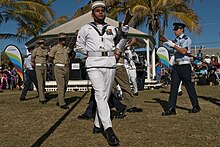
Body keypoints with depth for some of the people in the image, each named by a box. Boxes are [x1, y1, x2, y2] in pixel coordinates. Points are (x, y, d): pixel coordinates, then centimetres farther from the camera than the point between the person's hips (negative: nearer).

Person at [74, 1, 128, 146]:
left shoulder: (112, 29, 16)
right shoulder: (85, 29, 8)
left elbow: (119, 46, 23)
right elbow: (79, 47, 15)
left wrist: (124, 35, 7)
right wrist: (92, 52, 4)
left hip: (110, 65, 4)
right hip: (94, 65, -4)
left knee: (105, 96, 5)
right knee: (100, 95, -16)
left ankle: (98, 124, 19)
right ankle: (108, 130, -21)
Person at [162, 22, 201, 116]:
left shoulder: (187, 39, -7)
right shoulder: (176, 40, 17)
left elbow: (183, 51, -20)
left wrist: (173, 45, -22)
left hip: (184, 66, -7)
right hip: (176, 66, 7)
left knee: (189, 86, 2)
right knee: (174, 86, 0)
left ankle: (196, 107, 17)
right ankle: (171, 108, 0)